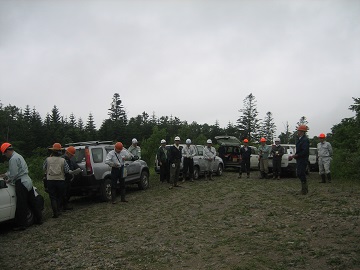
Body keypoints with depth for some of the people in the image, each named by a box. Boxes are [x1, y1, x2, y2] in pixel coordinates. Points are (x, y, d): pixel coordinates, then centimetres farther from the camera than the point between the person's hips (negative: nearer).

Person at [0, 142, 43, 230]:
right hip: (28, 181, 9)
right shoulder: (18, 156, 18)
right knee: (32, 202, 15)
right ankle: (39, 219, 22)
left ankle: (21, 225, 4)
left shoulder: (13, 159, -14)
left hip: (21, 183, -9)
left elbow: (14, 174, -15)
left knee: (21, 206, -2)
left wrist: (8, 180, 1)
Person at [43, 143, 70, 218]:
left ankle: (55, 213, -4)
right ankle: (58, 211, 21)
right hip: (60, 180, 0)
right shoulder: (63, 160, -6)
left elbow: (44, 168, 8)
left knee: (53, 197, 4)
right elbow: (67, 171, -4)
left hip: (50, 180, 0)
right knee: (59, 196, 17)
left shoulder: (48, 159, -4)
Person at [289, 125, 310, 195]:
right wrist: (293, 156, 6)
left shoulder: (305, 140, -17)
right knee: (299, 174, 14)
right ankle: (305, 189, 26)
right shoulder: (300, 139, 14)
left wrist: (294, 156, -21)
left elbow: (304, 152, -25)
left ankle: (304, 190, 4)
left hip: (303, 160, -10)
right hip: (299, 160, 10)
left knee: (301, 174, -7)